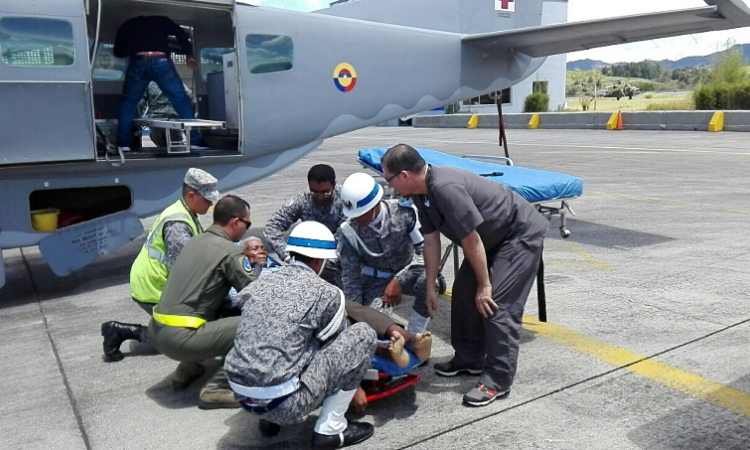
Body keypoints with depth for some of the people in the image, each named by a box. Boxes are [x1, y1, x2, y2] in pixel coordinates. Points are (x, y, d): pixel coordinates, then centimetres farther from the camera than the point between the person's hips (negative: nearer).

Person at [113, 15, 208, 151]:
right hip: (161, 62, -1)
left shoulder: (129, 24, 30)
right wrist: (189, 55, 10)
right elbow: (181, 33, 8)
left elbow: (118, 52, 30)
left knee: (127, 103, 17)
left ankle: (123, 144, 13)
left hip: (139, 63, 1)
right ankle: (194, 141, 5)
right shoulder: (162, 20, 27)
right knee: (182, 101, 9)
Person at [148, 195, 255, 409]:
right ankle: (216, 388, -10)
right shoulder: (230, 251, -10)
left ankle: (188, 366, 21)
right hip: (180, 339, -9)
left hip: (155, 331, 9)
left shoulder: (194, 241, 14)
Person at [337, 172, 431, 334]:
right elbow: (350, 277, -10)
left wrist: (399, 280, -30)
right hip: (376, 279, 0)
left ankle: (413, 336, -11)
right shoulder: (348, 233, -19)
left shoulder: (403, 211, -23)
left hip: (408, 271, 0)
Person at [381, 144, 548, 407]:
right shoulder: (422, 193, -3)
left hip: (521, 235, -10)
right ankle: (469, 360, 25)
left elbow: (471, 240, -28)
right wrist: (430, 288, 7)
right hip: (493, 238, 10)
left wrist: (485, 285, -19)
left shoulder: (446, 188, -34)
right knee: (463, 292, 10)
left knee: (497, 304, -14)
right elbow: (430, 241, 4)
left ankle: (498, 381, -4)